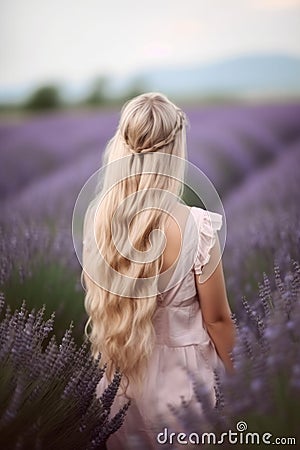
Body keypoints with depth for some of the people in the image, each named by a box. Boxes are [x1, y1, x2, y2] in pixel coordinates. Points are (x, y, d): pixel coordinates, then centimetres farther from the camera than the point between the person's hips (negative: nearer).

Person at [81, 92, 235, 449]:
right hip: (180, 370, -3)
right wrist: (232, 371, 3)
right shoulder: (198, 227, -27)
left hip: (121, 369, 4)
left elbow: (96, 296, 2)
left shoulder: (96, 216, -13)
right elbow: (217, 319, -15)